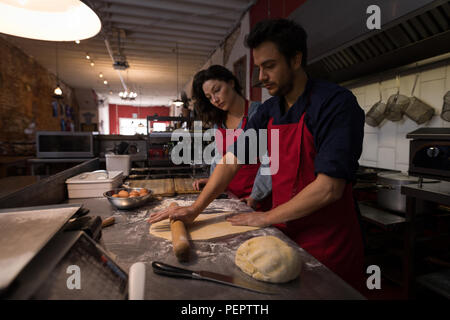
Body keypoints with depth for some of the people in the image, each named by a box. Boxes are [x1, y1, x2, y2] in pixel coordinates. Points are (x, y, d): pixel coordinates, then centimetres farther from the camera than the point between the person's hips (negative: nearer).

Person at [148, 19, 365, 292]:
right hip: (285, 233, 6)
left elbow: (329, 188, -24)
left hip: (329, 242, -5)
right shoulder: (269, 111, 2)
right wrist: (195, 209, -4)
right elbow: (233, 160, 1)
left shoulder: (336, 103, -18)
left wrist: (267, 217, -15)